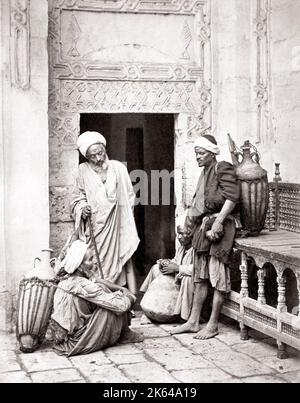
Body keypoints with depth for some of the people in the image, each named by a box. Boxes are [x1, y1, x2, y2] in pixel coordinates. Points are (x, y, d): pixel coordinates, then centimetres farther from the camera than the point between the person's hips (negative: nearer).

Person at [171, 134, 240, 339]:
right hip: (203, 226, 9)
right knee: (200, 277, 11)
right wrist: (191, 214, 8)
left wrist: (218, 222, -24)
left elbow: (232, 196, -18)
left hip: (219, 227, -9)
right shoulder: (205, 173, 17)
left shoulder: (223, 168, -8)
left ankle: (213, 325, 3)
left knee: (218, 277, -2)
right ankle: (193, 322, 16)